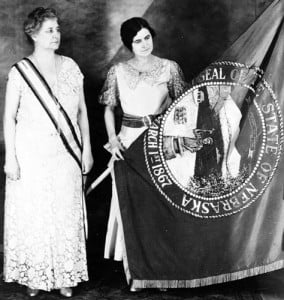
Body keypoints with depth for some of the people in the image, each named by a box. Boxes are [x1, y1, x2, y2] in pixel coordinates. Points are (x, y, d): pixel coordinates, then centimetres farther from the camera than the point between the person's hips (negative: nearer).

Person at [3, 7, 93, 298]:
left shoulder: (70, 66, 4)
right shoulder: (20, 72, -6)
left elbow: (82, 111, 9)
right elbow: (9, 118, -3)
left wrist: (86, 148, 6)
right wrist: (10, 158, -7)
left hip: (65, 154, 3)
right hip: (32, 153, -3)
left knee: (67, 213, 7)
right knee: (32, 213, 4)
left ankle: (64, 276, 21)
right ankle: (33, 276, 21)